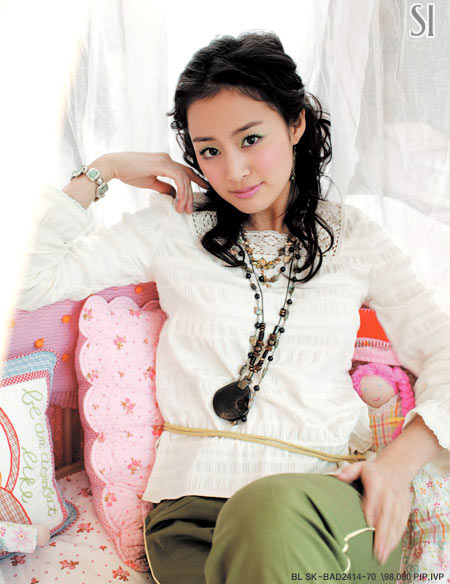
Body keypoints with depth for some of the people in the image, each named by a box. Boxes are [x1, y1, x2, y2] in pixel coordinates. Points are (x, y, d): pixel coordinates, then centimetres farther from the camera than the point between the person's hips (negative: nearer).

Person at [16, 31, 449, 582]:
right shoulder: (174, 227, 9)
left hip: (329, 495, 2)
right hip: (196, 496, -1)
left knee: (274, 512, -34)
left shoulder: (352, 237, 12)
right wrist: (102, 170, 5)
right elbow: (25, 282, 4)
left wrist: (399, 461, -8)